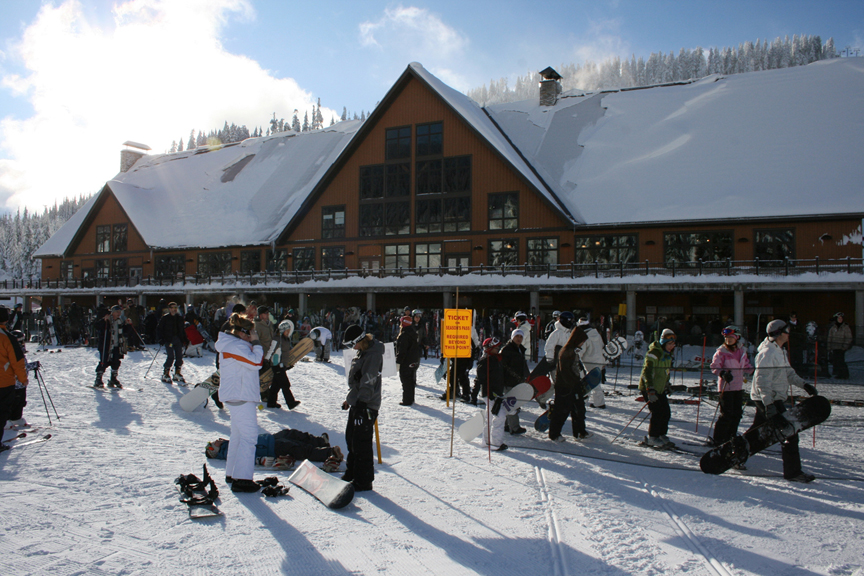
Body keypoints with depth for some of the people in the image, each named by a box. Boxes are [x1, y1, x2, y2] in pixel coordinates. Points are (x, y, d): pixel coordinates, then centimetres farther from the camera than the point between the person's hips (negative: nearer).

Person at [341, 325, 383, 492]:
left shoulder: (373, 354, -19)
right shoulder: (362, 352, 13)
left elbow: (368, 382, -23)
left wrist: (360, 403, -24)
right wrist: (349, 399, 23)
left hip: (366, 406, -10)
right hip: (357, 403, 10)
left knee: (361, 443, -3)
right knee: (351, 439, 19)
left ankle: (363, 481, 8)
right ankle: (352, 473, 33)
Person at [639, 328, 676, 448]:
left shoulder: (668, 355, 11)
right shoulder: (654, 353, -19)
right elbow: (647, 371, -25)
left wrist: (666, 387, 24)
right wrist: (650, 390, -31)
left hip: (660, 389, 9)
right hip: (649, 388, -9)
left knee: (666, 412, 7)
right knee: (657, 413, -10)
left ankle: (661, 435, 22)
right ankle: (652, 438, 3)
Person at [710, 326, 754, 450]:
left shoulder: (742, 351, 9)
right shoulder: (721, 352, -9)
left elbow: (746, 367, 20)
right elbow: (714, 366, -16)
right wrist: (723, 374, -32)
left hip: (738, 387, 6)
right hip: (726, 387, -6)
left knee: (737, 414, 11)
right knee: (726, 414, -7)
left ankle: (730, 438, 25)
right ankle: (718, 440, 4)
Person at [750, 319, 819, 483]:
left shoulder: (780, 351, 13)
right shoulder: (767, 353, -19)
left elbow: (788, 373, 22)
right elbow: (762, 381, -25)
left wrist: (804, 385, 8)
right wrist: (769, 404, -30)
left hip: (773, 399, 10)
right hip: (768, 400, -10)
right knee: (789, 433, -7)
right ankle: (793, 472, 1)